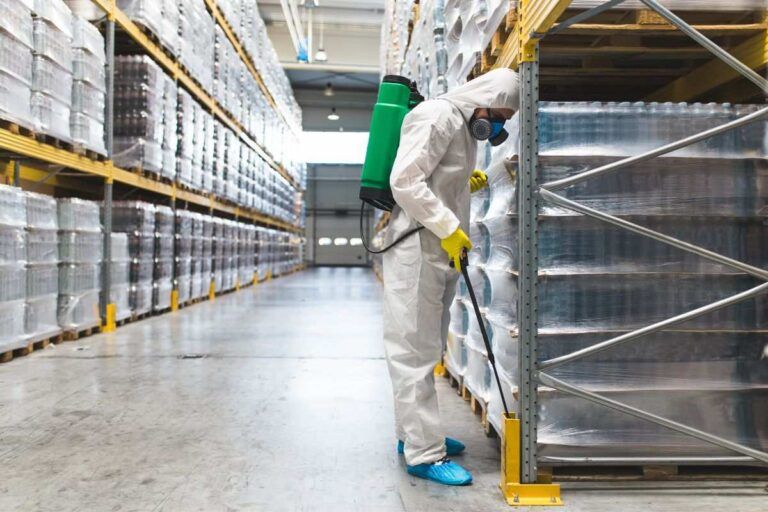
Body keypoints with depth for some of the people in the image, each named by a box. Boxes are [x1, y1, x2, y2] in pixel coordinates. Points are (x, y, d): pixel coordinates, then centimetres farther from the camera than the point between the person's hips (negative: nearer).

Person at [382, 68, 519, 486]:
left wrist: (465, 185, 10)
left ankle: (412, 433, 28)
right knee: (415, 350, -5)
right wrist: (449, 227, -20)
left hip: (441, 252, 10)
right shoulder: (437, 115, -11)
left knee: (426, 349, 15)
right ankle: (424, 453, 1)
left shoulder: (463, 126, 19)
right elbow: (405, 181, -20)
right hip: (417, 249, -10)